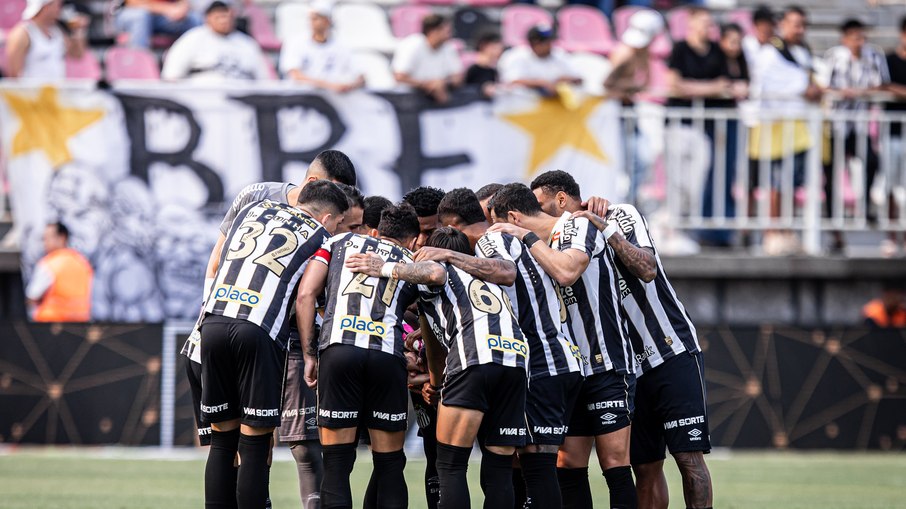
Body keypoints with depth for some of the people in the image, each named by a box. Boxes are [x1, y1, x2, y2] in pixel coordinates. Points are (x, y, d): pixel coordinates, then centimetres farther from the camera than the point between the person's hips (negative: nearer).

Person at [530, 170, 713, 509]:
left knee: (689, 456, -10)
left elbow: (647, 269, -20)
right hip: (633, 367, 7)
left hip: (674, 355, -7)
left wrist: (606, 227, -24)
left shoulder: (622, 216, -5)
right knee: (645, 468, 2)